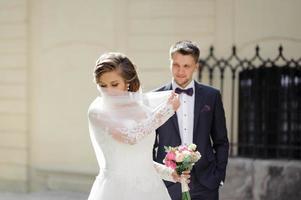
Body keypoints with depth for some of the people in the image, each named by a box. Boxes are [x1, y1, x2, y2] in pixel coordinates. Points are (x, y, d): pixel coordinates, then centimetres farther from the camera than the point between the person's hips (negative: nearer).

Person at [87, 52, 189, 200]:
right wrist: (167, 109, -9)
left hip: (148, 188, 4)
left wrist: (169, 173, 6)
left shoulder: (142, 106, 8)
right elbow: (130, 137, -19)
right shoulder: (97, 111, -6)